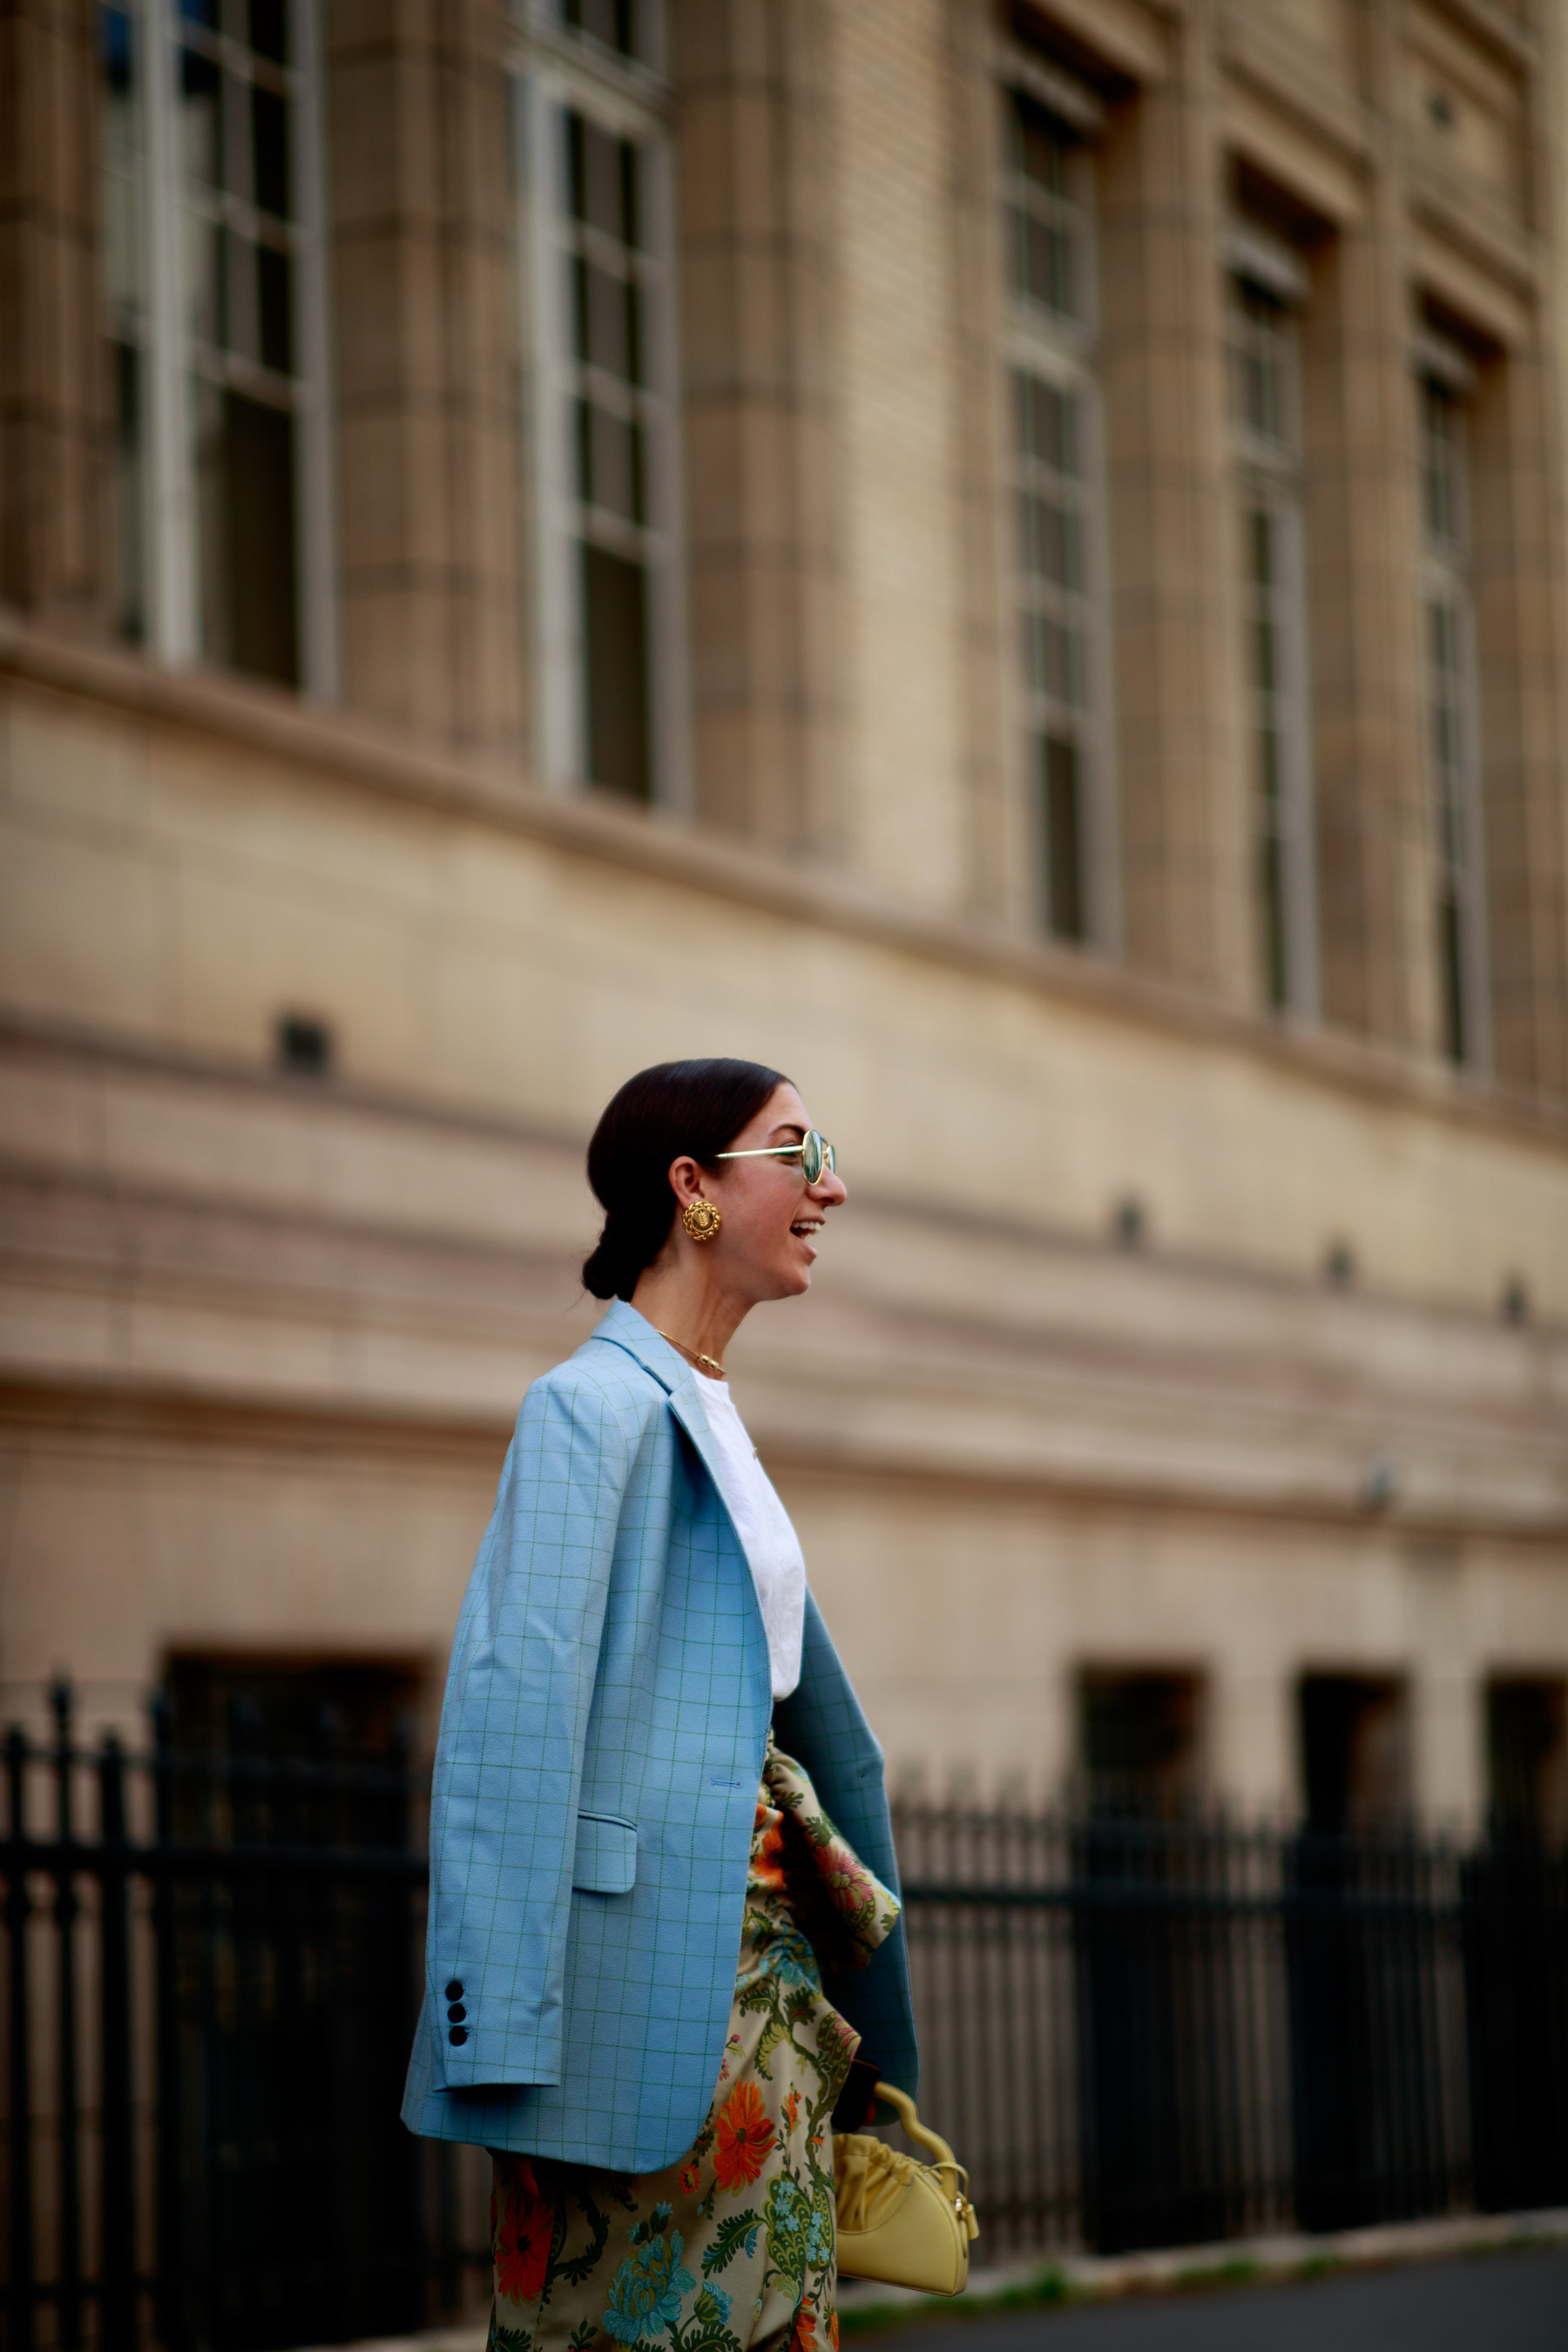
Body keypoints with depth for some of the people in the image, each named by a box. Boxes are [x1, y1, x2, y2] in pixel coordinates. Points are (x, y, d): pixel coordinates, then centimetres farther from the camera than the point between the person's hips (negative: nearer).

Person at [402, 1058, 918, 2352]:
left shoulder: (710, 1419, 19)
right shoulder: (595, 1403, -10)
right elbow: (516, 1708, -17)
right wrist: (505, 2036, -23)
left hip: (759, 1960, 9)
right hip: (649, 1967, -9)